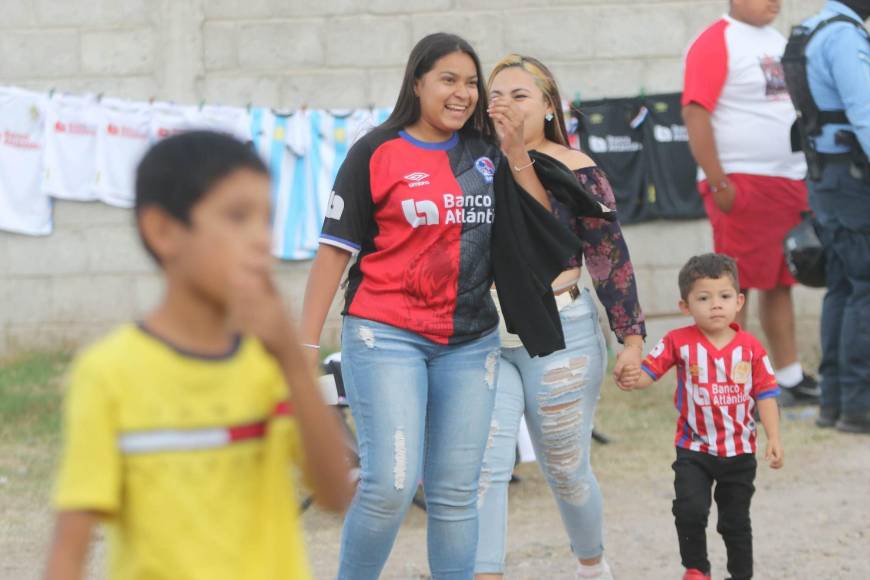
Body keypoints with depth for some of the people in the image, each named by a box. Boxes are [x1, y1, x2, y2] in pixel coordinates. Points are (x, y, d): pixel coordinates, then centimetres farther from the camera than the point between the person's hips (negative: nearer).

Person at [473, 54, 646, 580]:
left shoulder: (575, 171, -5)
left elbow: (611, 259, -5)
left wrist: (632, 339, -7)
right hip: (484, 338, 3)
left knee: (565, 470, 11)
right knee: (484, 467, -12)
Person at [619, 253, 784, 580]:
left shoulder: (750, 348, -6)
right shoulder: (680, 342, -8)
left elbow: (765, 394, -3)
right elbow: (650, 370, -8)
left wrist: (774, 439, -8)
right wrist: (633, 380, -31)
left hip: (739, 452, 1)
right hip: (694, 450, -1)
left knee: (736, 521, 12)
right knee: (690, 510, -16)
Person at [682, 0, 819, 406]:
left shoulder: (778, 42, 16)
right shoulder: (715, 43, -9)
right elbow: (695, 115, -15)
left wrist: (807, 176, 18)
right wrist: (718, 185, -19)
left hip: (790, 182, 8)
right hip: (742, 184, -8)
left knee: (780, 283, 11)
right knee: (735, 284, -5)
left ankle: (791, 378, 16)